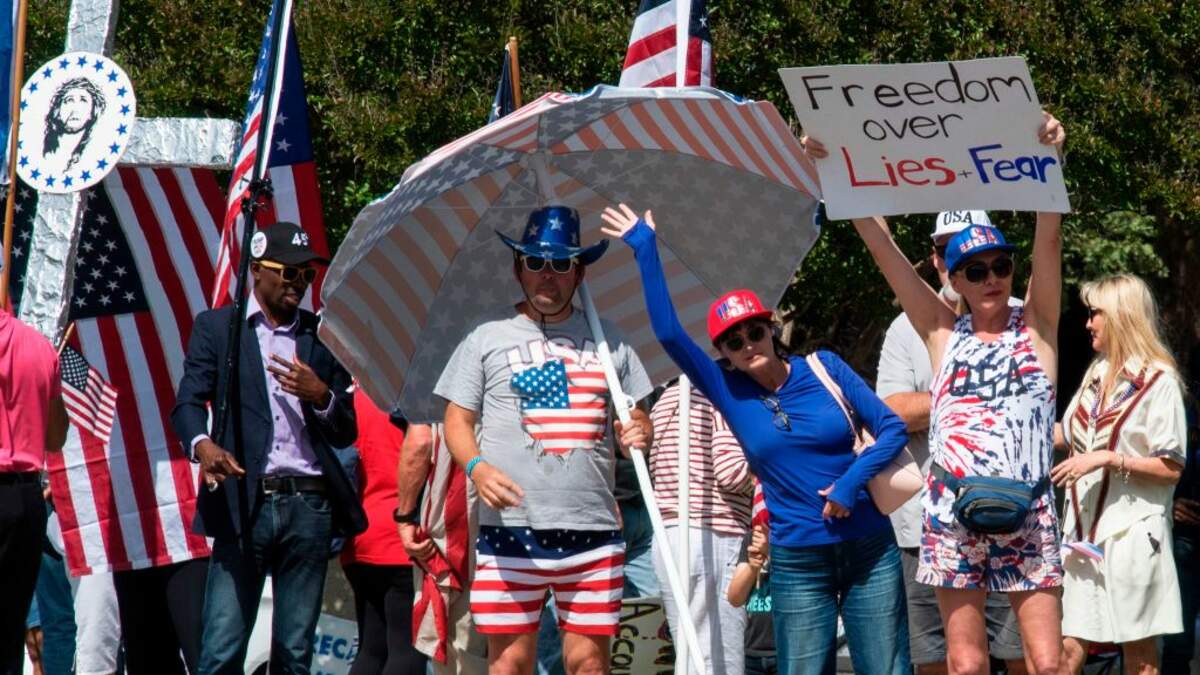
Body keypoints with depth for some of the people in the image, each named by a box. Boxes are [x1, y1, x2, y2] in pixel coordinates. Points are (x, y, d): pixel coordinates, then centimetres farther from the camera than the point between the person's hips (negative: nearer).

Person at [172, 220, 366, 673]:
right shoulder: (216, 326, 9)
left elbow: (346, 433, 15)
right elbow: (188, 401, -3)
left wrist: (321, 395, -6)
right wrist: (202, 444, -25)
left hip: (309, 505, 3)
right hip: (245, 504, -3)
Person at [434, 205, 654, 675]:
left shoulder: (607, 340, 15)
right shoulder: (488, 338, 8)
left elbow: (636, 417, 20)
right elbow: (457, 420, 6)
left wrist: (637, 434, -4)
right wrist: (477, 467, -13)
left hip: (593, 530, 2)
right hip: (510, 528, -2)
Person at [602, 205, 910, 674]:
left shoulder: (823, 369, 0)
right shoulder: (729, 392, 1)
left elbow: (892, 427, -1)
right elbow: (669, 333, -7)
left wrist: (851, 482, -16)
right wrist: (645, 251, -7)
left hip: (870, 551, 0)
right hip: (798, 563, 0)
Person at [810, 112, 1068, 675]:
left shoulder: (1035, 326, 7)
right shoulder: (942, 334, 9)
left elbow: (1048, 240, -6)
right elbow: (880, 244, 5)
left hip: (1027, 516, -1)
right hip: (954, 516, 1)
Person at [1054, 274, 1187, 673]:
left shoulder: (1158, 381, -6)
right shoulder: (1097, 377, 16)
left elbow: (1171, 469, -9)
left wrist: (1108, 459, -16)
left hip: (1131, 533, -6)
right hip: (1084, 533, 6)